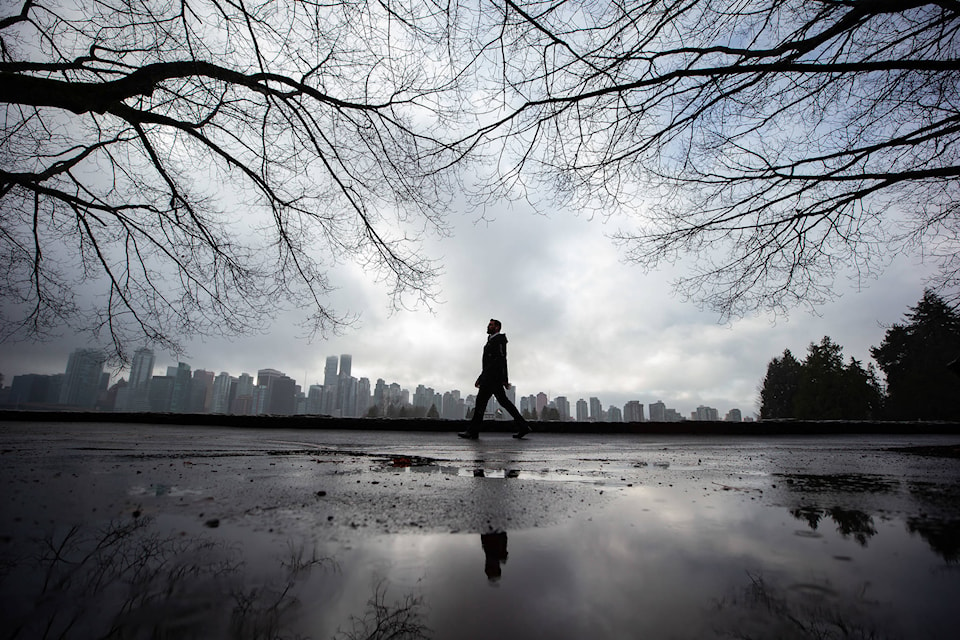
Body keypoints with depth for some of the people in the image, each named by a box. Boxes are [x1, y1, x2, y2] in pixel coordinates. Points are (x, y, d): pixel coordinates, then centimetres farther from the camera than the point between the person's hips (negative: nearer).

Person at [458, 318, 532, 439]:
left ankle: (473, 431, -10)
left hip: (493, 376, -10)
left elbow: (502, 360, -14)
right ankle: (524, 426, 5)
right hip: (489, 377, 10)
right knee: (504, 401, 6)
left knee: (481, 400, -11)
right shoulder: (490, 342, 27)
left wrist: (504, 379, -21)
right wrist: (480, 378, 25)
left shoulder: (499, 339, -4)